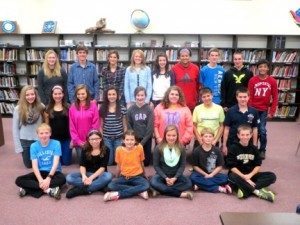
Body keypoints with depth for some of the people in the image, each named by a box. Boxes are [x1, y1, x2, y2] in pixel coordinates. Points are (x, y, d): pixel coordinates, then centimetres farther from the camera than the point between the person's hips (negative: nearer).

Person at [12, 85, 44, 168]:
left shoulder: (41, 107, -10)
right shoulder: (18, 109, -10)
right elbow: (15, 128, -4)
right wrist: (18, 147, -4)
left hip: (38, 140, 0)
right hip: (24, 140, 1)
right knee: (29, 165, 14)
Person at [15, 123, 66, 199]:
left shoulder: (56, 144, -9)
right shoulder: (34, 146, -3)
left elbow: (56, 163, -15)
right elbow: (35, 166, -10)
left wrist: (49, 178, -29)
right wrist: (40, 180, -27)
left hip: (53, 172, -2)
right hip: (40, 172, 3)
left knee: (62, 179, -36)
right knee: (19, 180, -20)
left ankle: (28, 189, -31)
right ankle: (49, 190, -32)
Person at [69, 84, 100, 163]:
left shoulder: (93, 106, -4)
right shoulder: (73, 107, 1)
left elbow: (96, 125, -5)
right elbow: (72, 126, 2)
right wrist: (77, 140, -4)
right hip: (78, 141, 2)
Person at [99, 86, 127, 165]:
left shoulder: (122, 109, -3)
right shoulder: (102, 109, 0)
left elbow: (125, 126, 3)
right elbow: (101, 126, 4)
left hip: (119, 138, -1)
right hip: (106, 138, 1)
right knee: (108, 162, 4)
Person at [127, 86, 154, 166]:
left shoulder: (149, 109, -7)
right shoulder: (131, 109, -3)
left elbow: (150, 128, -9)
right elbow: (129, 127, -1)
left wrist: (142, 142, -12)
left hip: (146, 139, -1)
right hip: (135, 139, 1)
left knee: (146, 161, 6)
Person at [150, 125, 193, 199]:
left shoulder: (181, 148, -5)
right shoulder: (158, 148, -10)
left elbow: (182, 166, -2)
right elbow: (156, 165, -7)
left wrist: (175, 178, -17)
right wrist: (165, 178, -19)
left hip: (176, 175, 2)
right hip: (162, 174, -1)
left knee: (188, 183, -27)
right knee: (153, 183, -34)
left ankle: (161, 190, -26)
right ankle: (181, 194, -29)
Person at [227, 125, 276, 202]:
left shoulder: (254, 148, 5)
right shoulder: (233, 148, -7)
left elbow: (258, 166, 3)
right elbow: (232, 167, -12)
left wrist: (249, 175, -16)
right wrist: (244, 177, -21)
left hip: (251, 175, 5)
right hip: (238, 174, -4)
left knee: (272, 176, -16)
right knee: (233, 177, -39)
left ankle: (245, 188, -31)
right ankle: (258, 191, -33)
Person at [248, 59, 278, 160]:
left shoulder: (272, 81, -4)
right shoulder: (252, 80, -6)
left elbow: (275, 98, -1)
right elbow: (249, 96, -5)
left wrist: (272, 112, -4)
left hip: (264, 110, 0)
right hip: (253, 109, 0)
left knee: (262, 131, -1)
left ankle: (262, 150, 19)